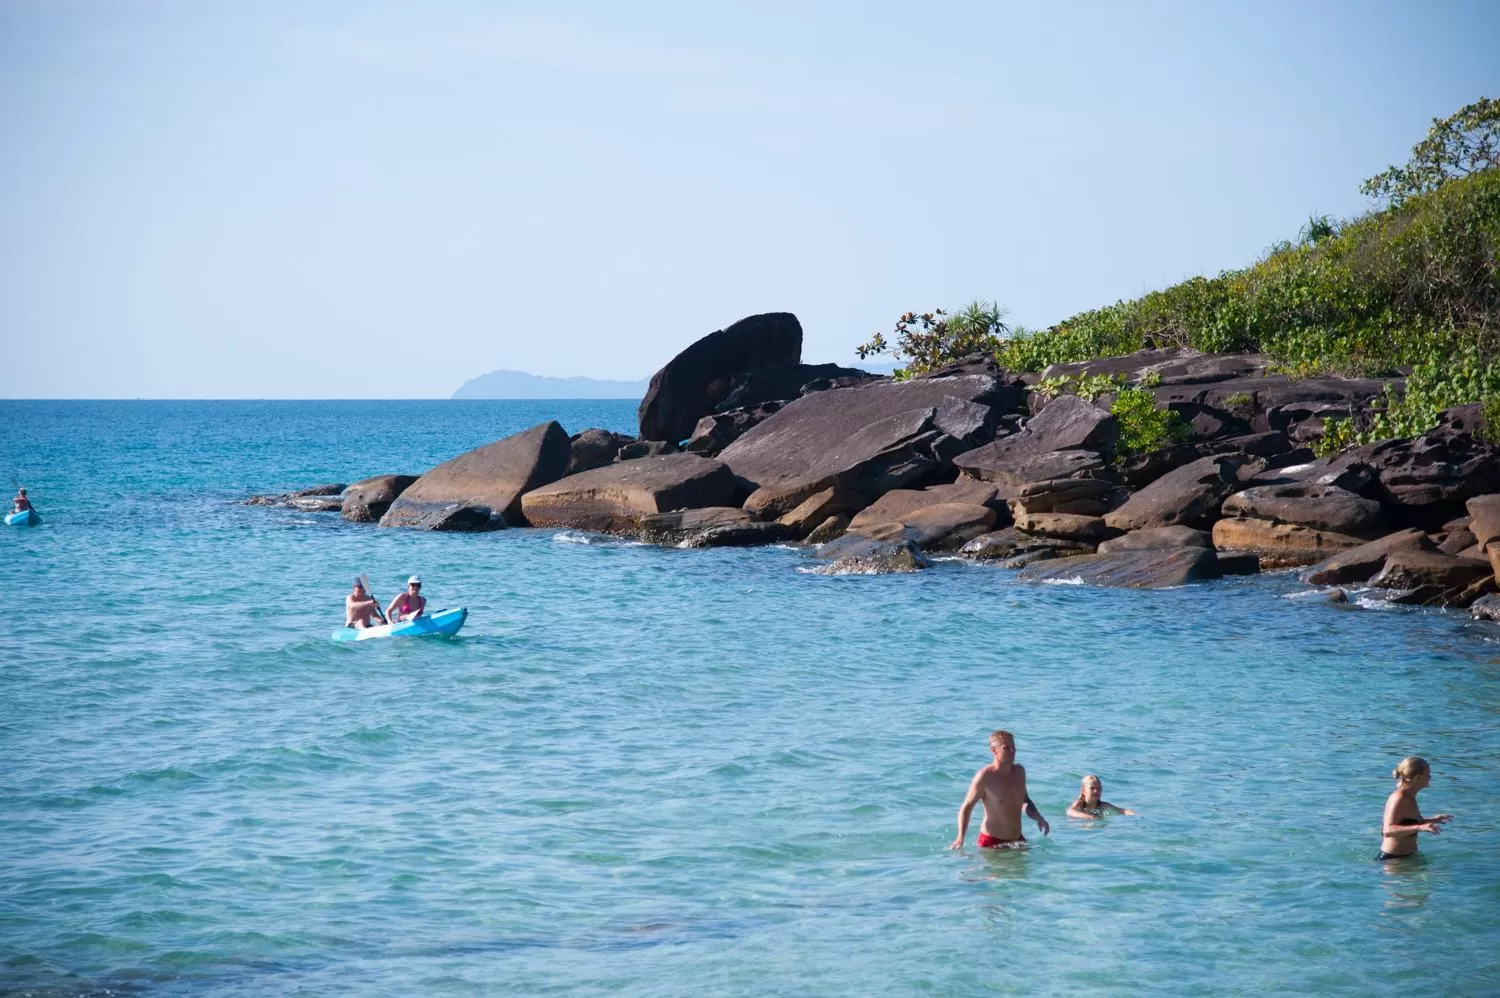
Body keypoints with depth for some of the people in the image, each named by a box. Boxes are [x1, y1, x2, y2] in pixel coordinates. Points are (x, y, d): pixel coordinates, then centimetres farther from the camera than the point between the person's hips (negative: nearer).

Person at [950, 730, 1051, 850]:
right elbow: (966, 807, -8)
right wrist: (961, 838, -21)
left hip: (1017, 840, 6)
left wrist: (1037, 817, 2)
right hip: (991, 842, -6)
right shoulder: (985, 777, -13)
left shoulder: (1019, 771, 6)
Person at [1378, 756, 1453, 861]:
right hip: (1392, 858, -10)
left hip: (1406, 856, 10)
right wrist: (1419, 827, -38)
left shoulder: (1409, 797, 13)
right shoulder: (1399, 798, -18)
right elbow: (1388, 830, -29)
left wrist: (1431, 820, 29)